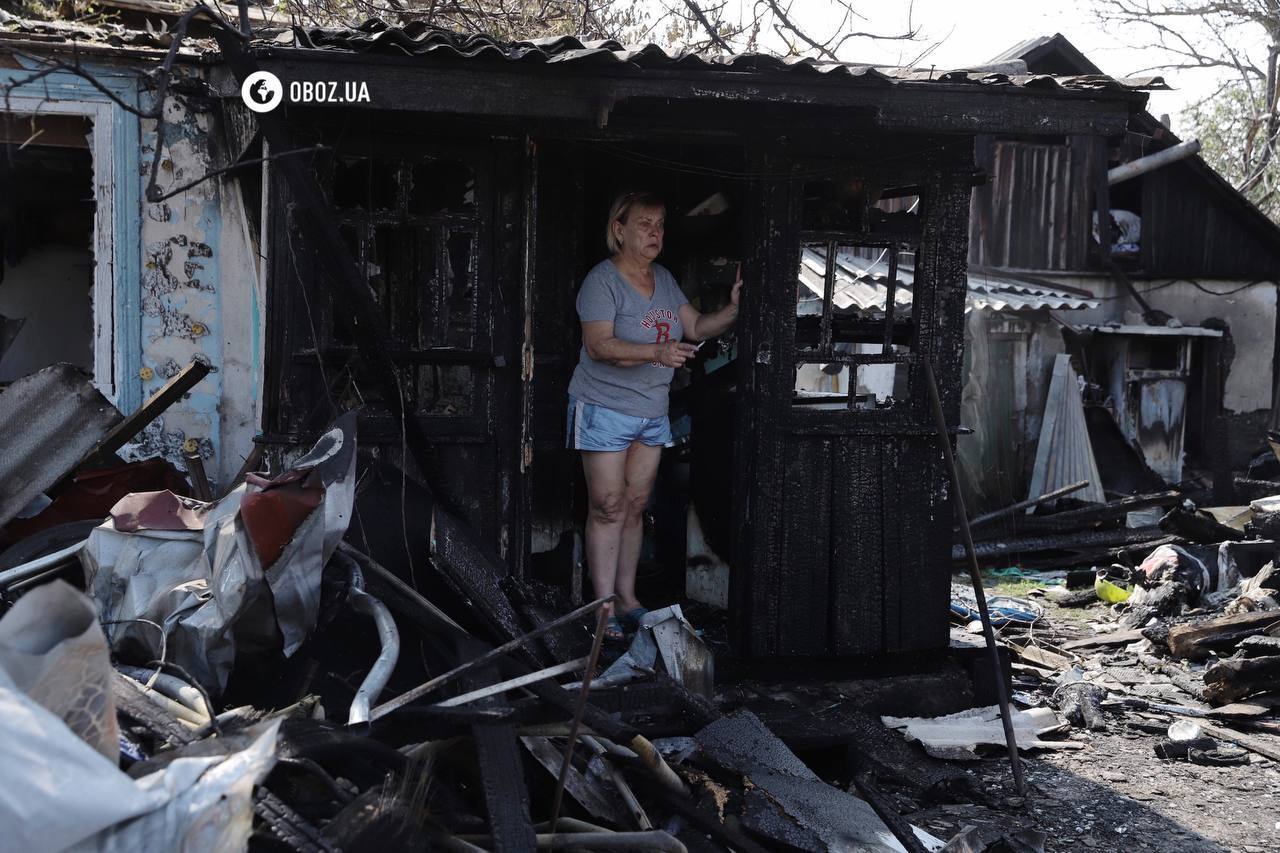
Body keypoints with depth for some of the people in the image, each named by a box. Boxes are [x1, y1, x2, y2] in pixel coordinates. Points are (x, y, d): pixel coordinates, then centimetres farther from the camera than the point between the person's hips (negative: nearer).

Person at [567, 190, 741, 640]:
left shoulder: (664, 279, 11)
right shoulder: (602, 280, -12)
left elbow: (696, 328, 13)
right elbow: (599, 346, -22)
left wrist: (734, 309, -5)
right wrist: (656, 353, -33)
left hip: (652, 412, 7)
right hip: (605, 409, -7)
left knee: (636, 507, 10)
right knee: (608, 508, -5)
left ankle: (627, 598, 19)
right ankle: (604, 607, 0)